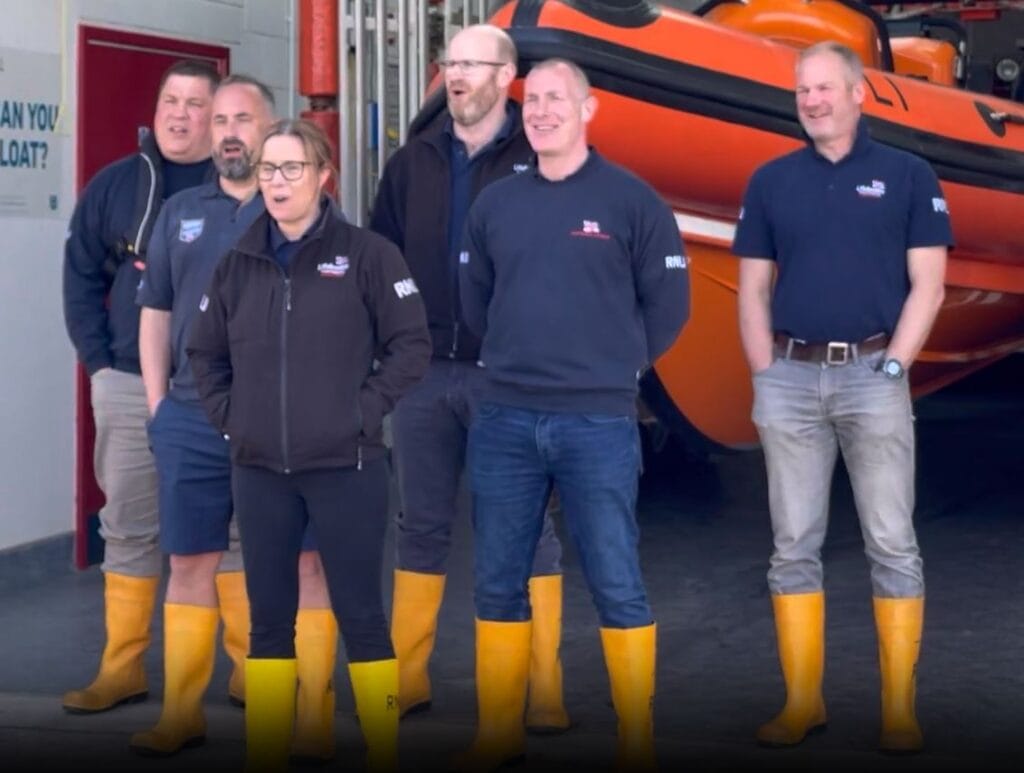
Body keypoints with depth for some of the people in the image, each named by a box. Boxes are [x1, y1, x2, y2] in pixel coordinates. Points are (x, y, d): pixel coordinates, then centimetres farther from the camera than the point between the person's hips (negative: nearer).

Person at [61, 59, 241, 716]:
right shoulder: (117, 184, 7)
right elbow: (82, 277, 10)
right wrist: (98, 361, 2)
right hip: (130, 386, 3)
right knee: (129, 528, 8)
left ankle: (252, 663, 12)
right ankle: (122, 668, 17)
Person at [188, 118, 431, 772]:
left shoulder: (366, 254, -4)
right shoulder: (238, 263, 7)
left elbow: (412, 344, -3)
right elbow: (205, 352, 18)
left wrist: (366, 409, -9)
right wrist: (229, 415, 5)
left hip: (347, 468, -4)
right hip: (259, 471, 4)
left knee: (361, 616, 1)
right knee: (269, 618, 10)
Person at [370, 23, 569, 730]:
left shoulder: (538, 160, -4)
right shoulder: (413, 163, 10)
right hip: (423, 373, 4)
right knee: (422, 528, 11)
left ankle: (543, 691, 7)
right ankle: (406, 680, 20)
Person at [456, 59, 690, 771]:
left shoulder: (632, 199, -2)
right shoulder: (495, 204, 8)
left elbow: (667, 303, 2)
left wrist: (616, 366, 7)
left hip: (598, 422, -4)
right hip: (504, 420, 4)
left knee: (617, 585, 0)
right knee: (498, 584, 8)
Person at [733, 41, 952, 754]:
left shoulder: (908, 176, 3)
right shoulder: (771, 181, 10)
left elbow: (927, 286, -1)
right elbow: (752, 289, 10)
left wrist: (893, 367, -9)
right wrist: (765, 377, 1)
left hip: (872, 374, -2)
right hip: (790, 379, 3)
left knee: (892, 544, -1)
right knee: (794, 547, 4)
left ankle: (900, 707, 4)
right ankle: (803, 701, 11)